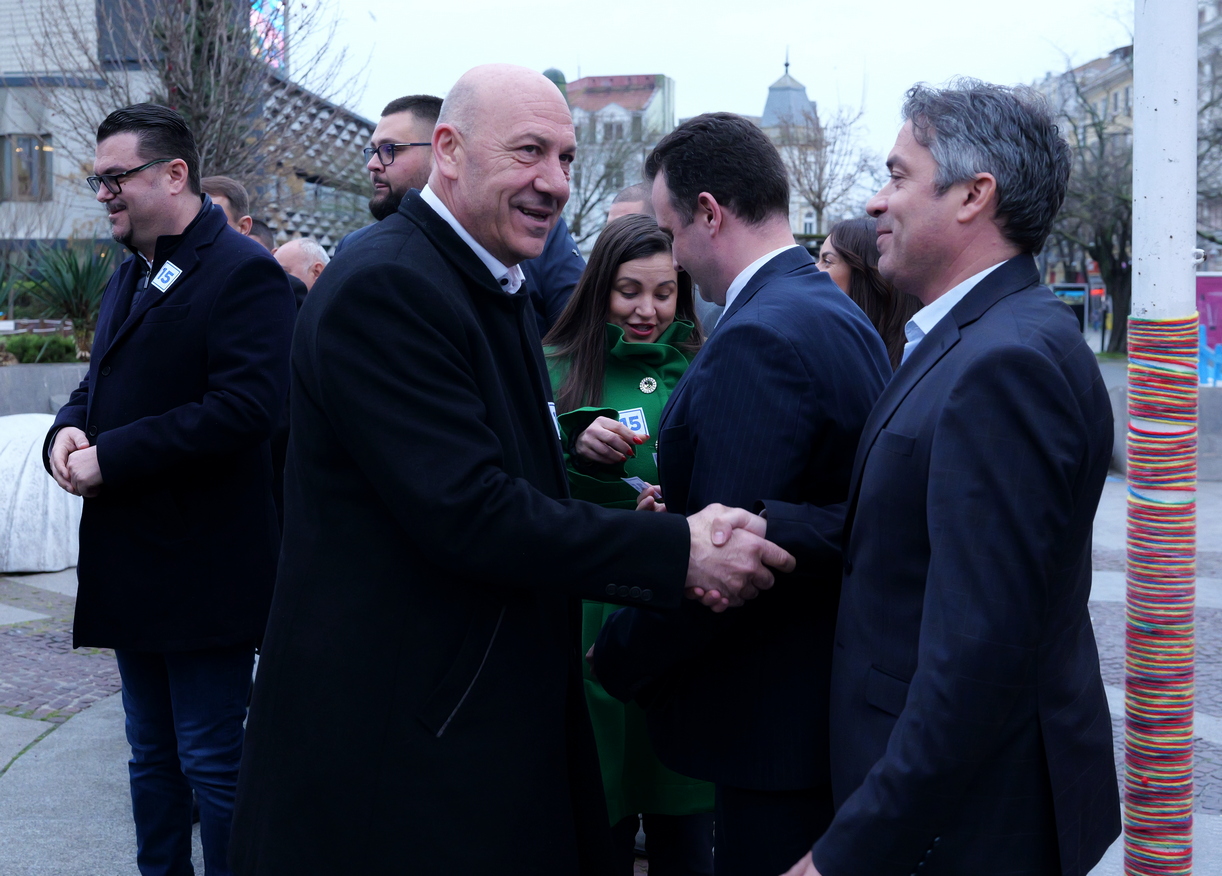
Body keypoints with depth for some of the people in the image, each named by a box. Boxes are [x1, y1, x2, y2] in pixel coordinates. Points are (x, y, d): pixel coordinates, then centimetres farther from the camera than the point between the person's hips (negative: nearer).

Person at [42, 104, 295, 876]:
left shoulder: (244, 273, -14)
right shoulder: (130, 279, 17)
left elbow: (245, 407, -24)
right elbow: (103, 385, 22)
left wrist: (111, 458, -21)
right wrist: (70, 431, -2)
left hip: (204, 569, -9)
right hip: (135, 564, 9)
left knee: (213, 761, 0)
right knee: (152, 755, 18)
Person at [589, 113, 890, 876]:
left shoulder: (758, 341, -22)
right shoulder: (840, 313, 10)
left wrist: (615, 660, -10)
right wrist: (686, 513, 12)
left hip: (781, 724, -10)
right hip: (836, 695, 10)